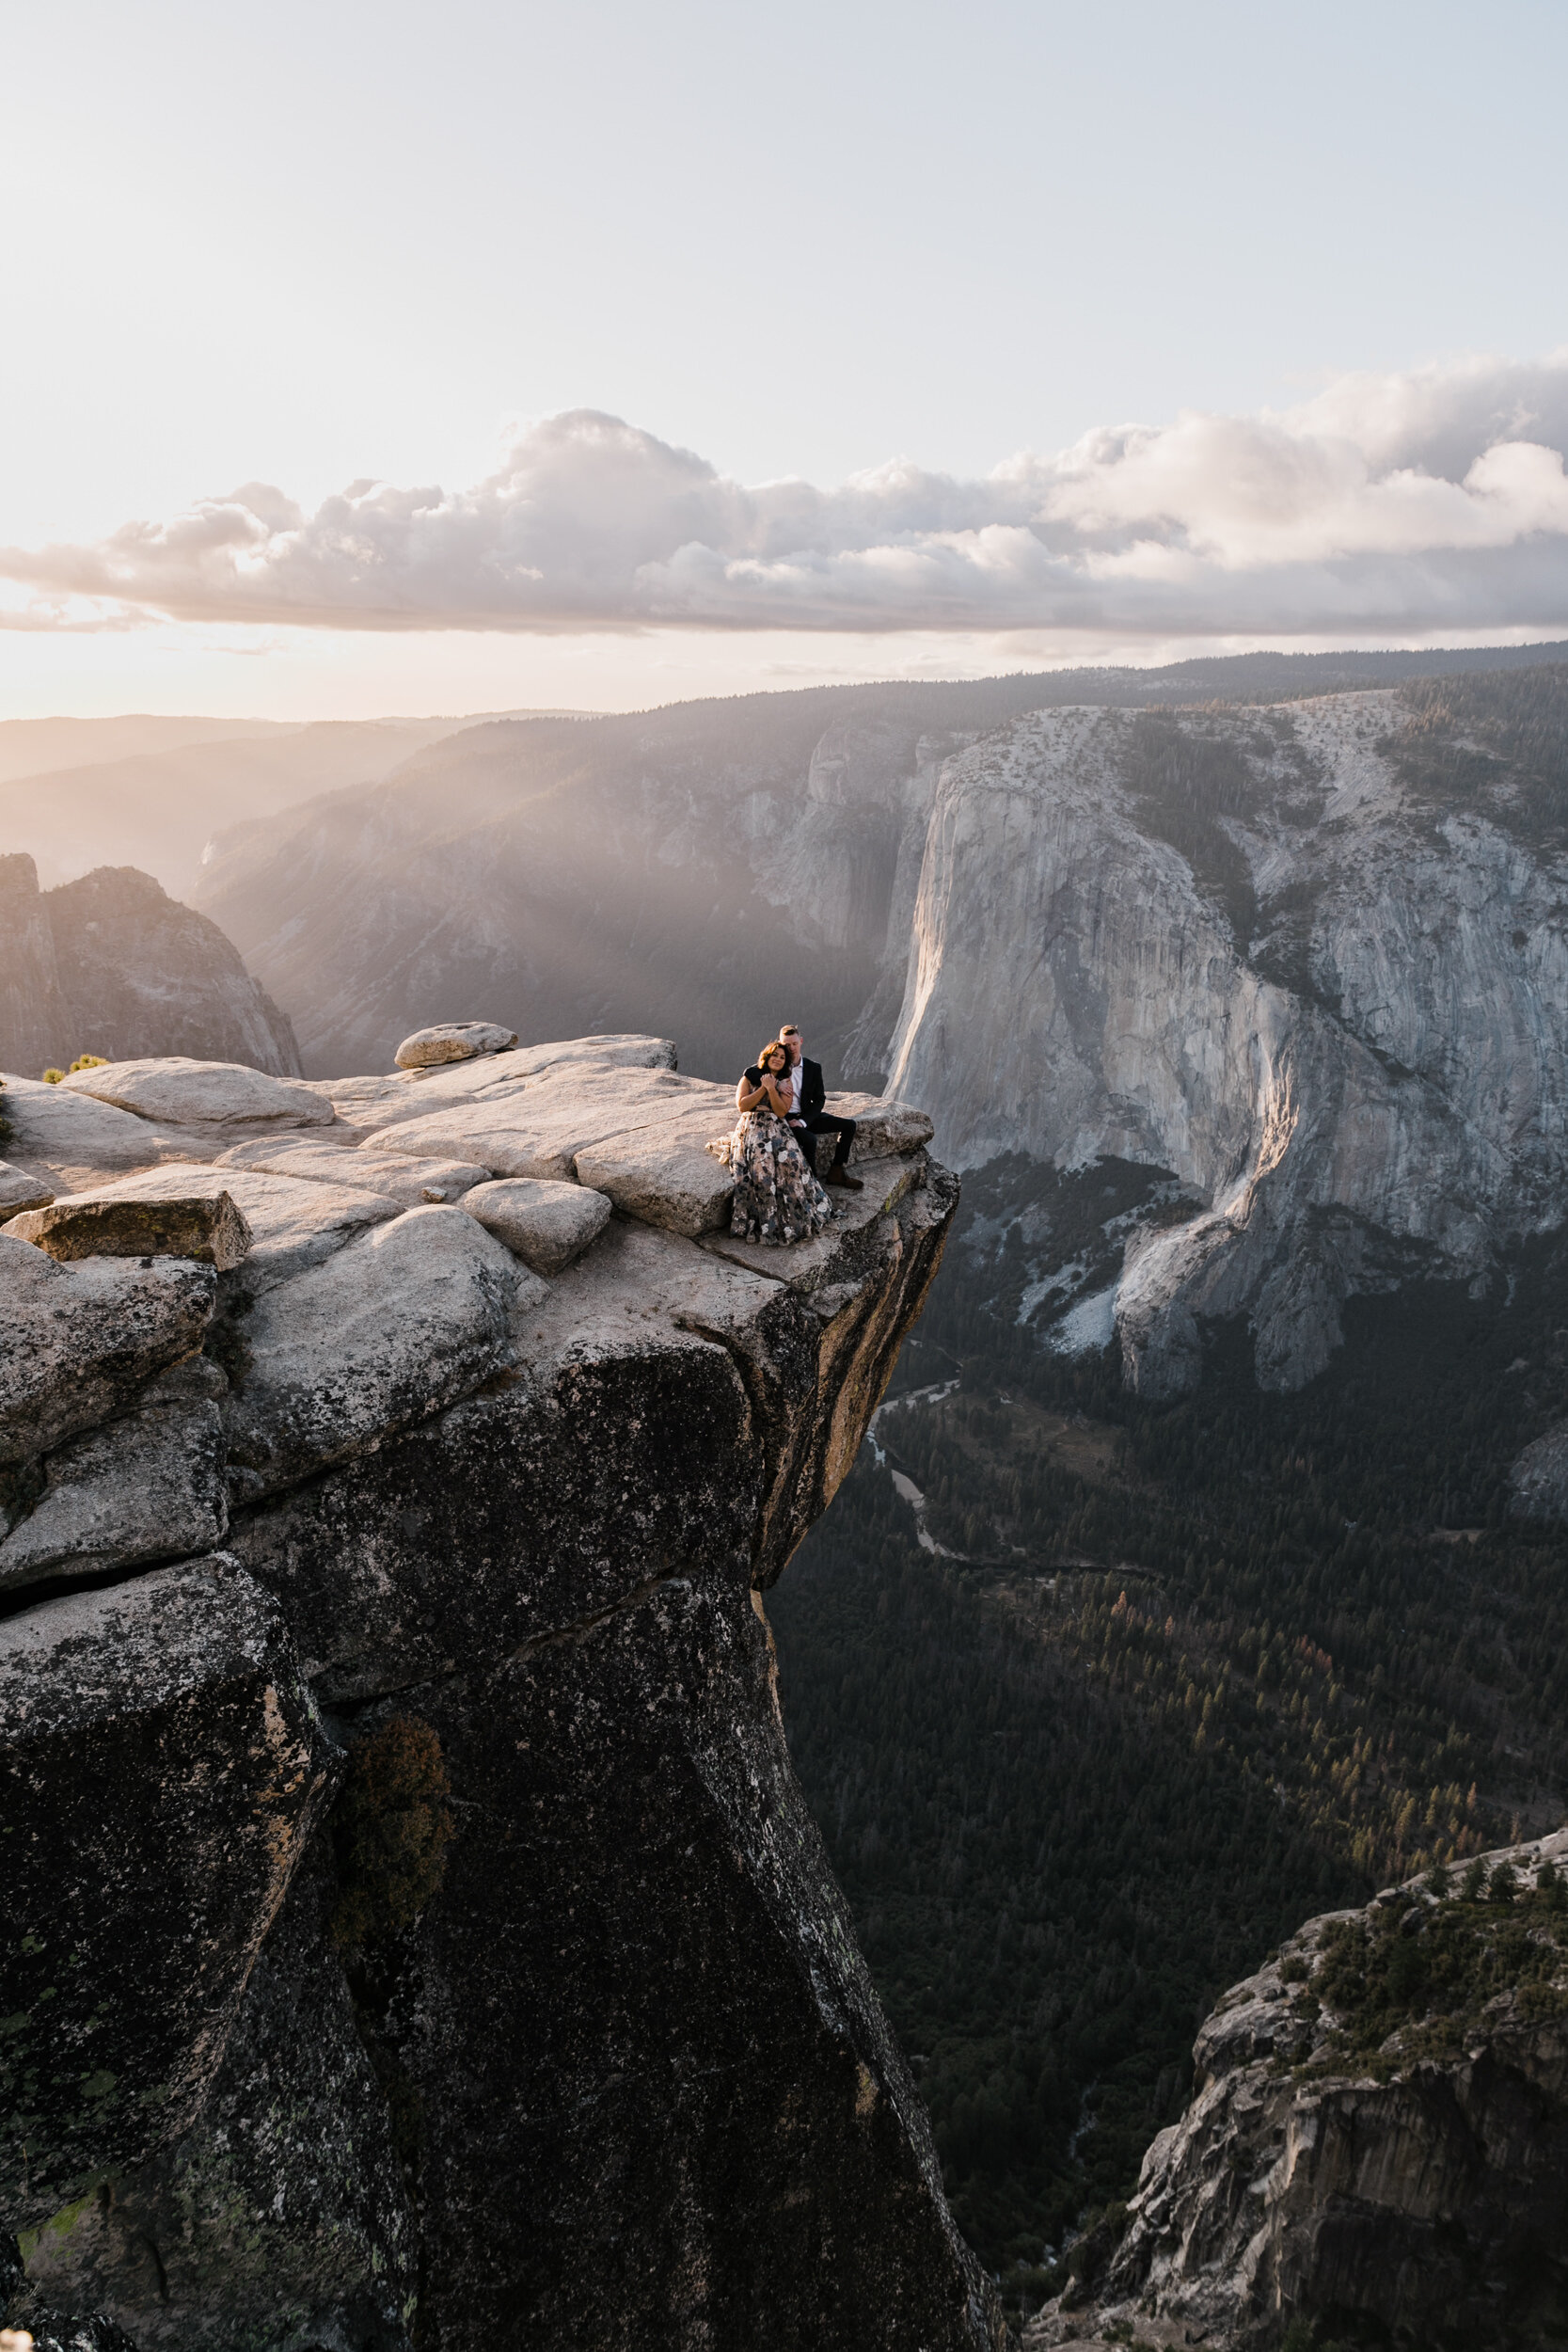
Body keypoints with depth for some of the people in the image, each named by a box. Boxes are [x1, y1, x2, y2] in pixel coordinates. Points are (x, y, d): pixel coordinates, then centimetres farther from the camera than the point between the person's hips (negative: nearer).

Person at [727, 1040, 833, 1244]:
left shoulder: (785, 1082, 16)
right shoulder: (750, 1076, 15)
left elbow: (782, 1111, 1)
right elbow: (742, 1105, 1)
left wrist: (772, 1088, -9)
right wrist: (763, 1088, -3)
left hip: (776, 1128, 1)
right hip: (751, 1127, -1)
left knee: (789, 1160, -31)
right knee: (761, 1163, -33)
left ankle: (792, 1215, -22)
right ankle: (765, 1219, -28)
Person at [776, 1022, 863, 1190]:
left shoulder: (814, 1068, 4)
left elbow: (819, 1099, 1)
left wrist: (803, 1121, -15)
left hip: (807, 1117, 5)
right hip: (784, 1118, -5)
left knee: (849, 1125, -5)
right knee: (808, 1139, -35)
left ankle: (836, 1173, -1)